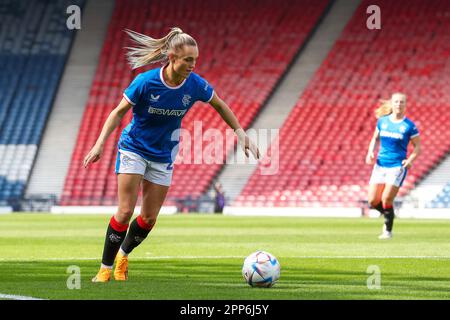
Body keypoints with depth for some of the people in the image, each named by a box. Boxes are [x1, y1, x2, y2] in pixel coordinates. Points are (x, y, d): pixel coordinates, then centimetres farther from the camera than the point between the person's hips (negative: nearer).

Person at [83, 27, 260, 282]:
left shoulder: (195, 84, -14)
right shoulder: (146, 82, -22)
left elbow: (220, 105, 5)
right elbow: (119, 111, -11)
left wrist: (241, 133, 3)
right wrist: (100, 144, -18)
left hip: (163, 156, 3)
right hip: (134, 149, -3)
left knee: (149, 218, 3)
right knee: (125, 211, -12)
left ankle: (123, 255, 30)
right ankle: (105, 268, 0)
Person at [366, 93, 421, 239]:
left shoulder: (409, 126, -5)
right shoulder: (382, 121, 5)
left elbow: (417, 146, 1)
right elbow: (375, 138, 18)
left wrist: (410, 160, -16)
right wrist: (371, 152, 0)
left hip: (398, 166, -4)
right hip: (380, 165, 4)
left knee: (387, 199, -13)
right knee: (373, 202, -1)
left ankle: (388, 230, 7)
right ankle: (388, 215, 30)